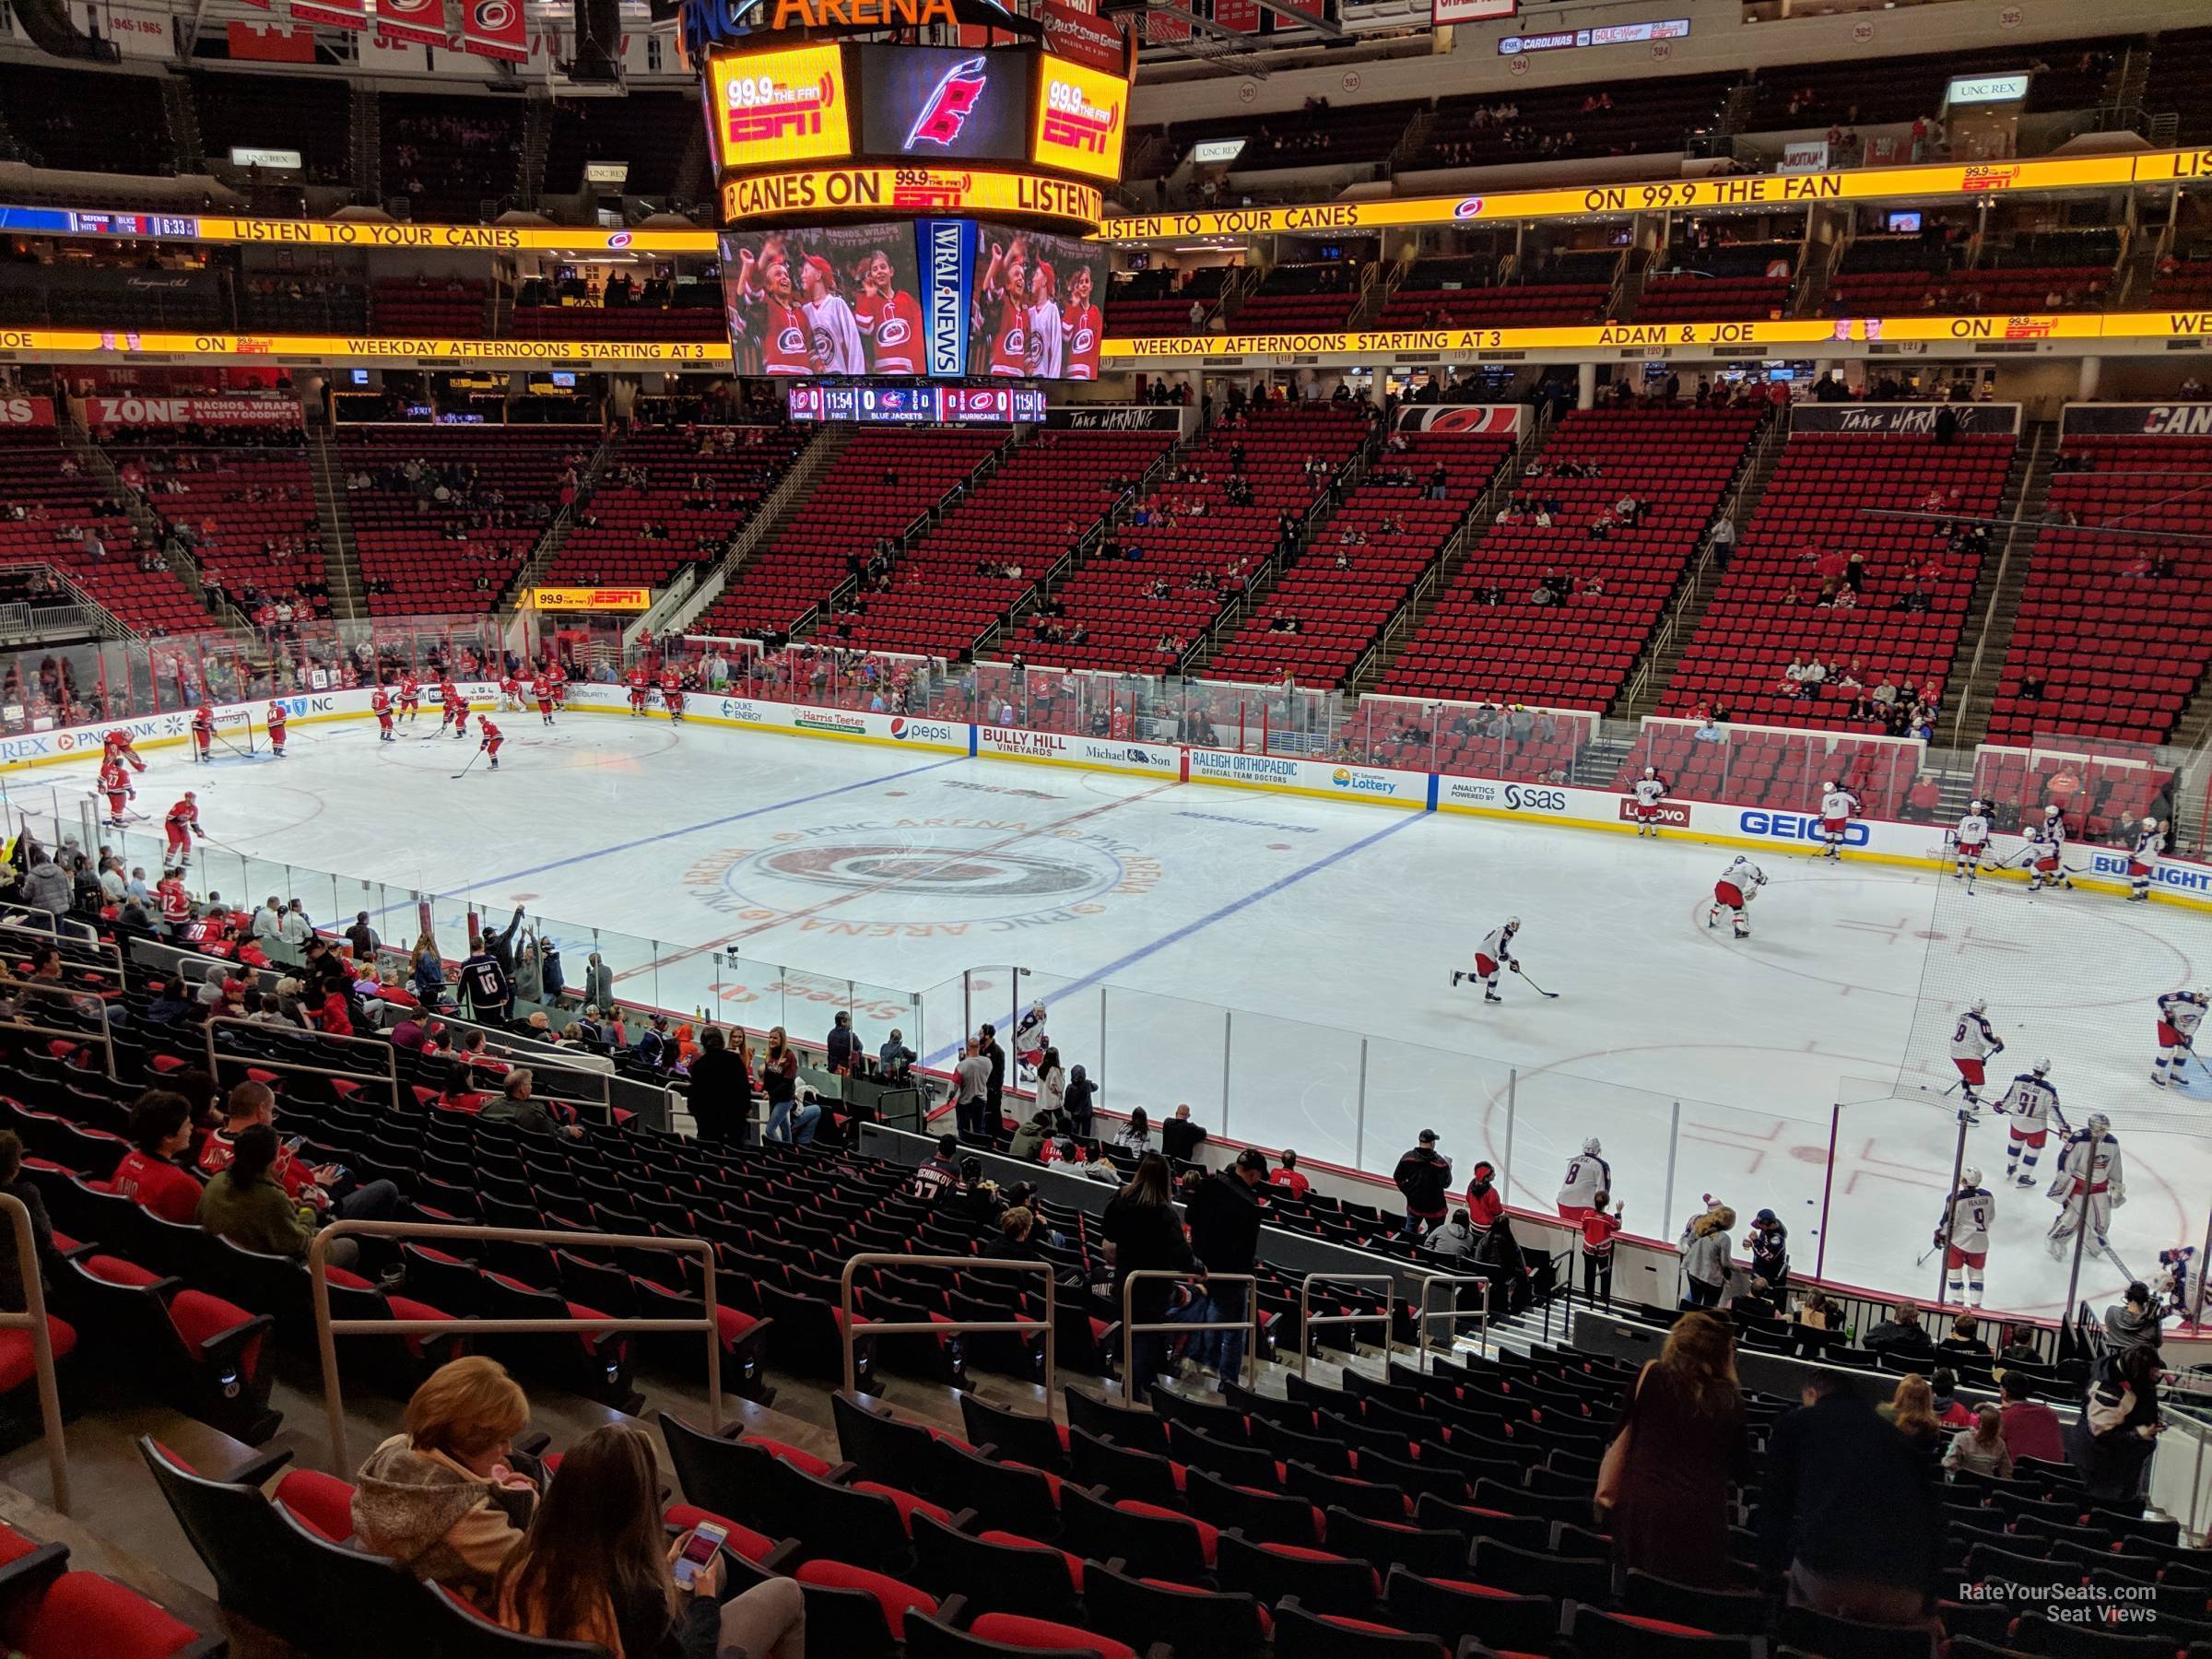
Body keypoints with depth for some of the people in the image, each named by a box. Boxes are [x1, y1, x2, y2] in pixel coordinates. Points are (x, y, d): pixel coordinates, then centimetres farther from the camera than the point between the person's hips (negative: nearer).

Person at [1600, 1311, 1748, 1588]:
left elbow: (1620, 1437, 3)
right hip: (1700, 1516, -1)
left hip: (1641, 1506, 1)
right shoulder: (1729, 1399, -3)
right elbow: (1742, 1471, 7)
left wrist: (1607, 1495, 13)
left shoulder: (1651, 1376, -3)